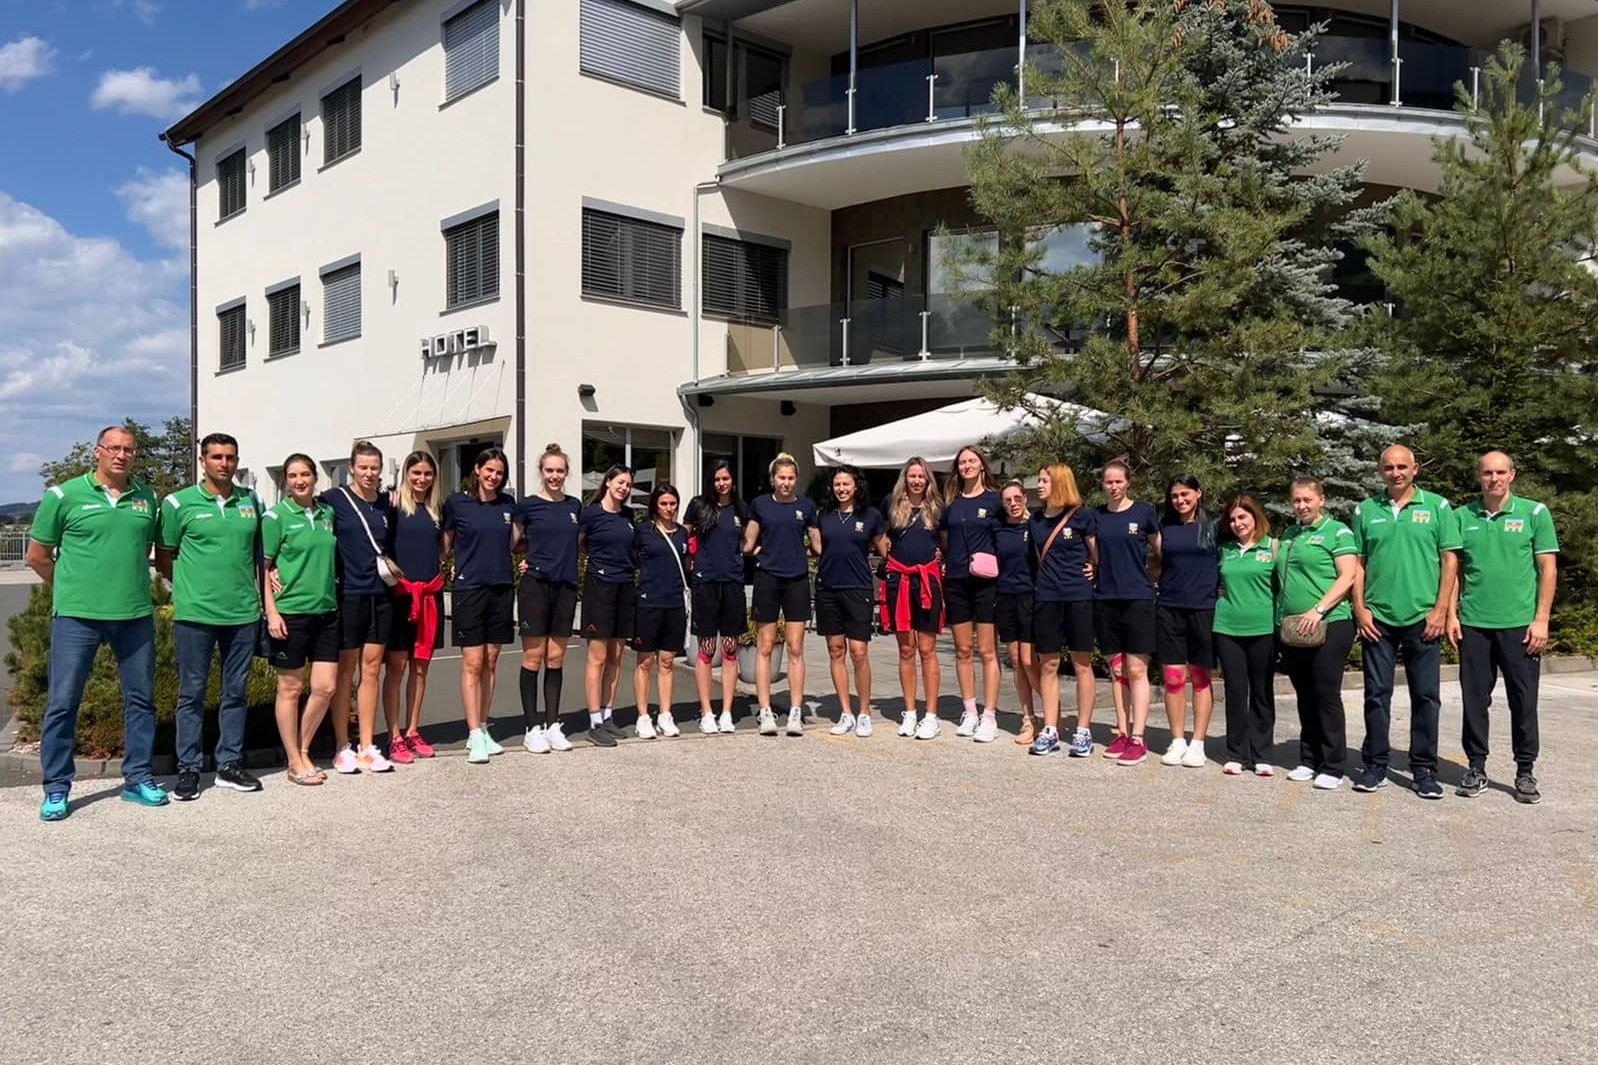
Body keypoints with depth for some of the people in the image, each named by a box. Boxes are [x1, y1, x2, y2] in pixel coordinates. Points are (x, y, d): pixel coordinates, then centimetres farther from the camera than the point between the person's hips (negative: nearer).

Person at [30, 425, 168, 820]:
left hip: (136, 614, 4)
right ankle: (56, 788, 13)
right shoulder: (64, 495, -3)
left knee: (141, 698, 9)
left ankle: (138, 778, 22)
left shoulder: (146, 498, 7)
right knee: (63, 702, 1)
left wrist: (130, 583, 13)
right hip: (77, 616, -3)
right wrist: (71, 591, 8)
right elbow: (37, 556, 4)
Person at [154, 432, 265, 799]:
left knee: (237, 692, 10)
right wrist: (192, 587, 5)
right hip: (195, 614, -3)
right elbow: (164, 558, 6)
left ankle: (230, 765, 20)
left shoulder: (252, 501, 8)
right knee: (192, 692, 4)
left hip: (244, 612, 3)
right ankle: (188, 769, 13)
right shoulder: (178, 503, -1)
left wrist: (262, 594, 9)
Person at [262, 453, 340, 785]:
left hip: (326, 611, 5)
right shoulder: (275, 516, -4)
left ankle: (303, 751, 23)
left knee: (325, 687, 4)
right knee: (290, 689, 5)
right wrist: (271, 612, -12)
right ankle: (295, 762, 15)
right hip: (290, 612, -5)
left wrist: (333, 595, 12)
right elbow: (263, 567, -6)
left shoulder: (328, 514, 10)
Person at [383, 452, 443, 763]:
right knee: (396, 666, -1)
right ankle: (395, 738, 4)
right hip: (400, 593, -5)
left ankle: (413, 732, 19)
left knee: (420, 666, 10)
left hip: (430, 594, 5)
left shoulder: (437, 510, 13)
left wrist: (442, 572, 11)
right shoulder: (393, 505, -3)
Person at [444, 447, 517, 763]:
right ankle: (474, 736, -1)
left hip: (502, 588, 4)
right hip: (469, 588, -4)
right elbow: (446, 545, 7)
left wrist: (517, 562, 8)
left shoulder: (508, 504, 8)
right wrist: (462, 563, -3)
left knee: (490, 662, 9)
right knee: (472, 663, -5)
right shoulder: (457, 503, -2)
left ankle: (483, 729, 18)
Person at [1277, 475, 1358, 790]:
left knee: (1326, 695, -4)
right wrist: (1281, 616, 11)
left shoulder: (1337, 532, -2)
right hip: (1292, 629, 6)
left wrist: (1318, 610, -20)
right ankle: (1309, 760, 20)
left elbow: (1347, 578, -11)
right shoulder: (1289, 535, 18)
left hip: (1329, 625, -6)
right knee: (1305, 697, 11)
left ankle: (1332, 767, 3)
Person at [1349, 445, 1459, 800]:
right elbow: (1358, 563, 8)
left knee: (1426, 696, 4)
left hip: (1423, 619, -1)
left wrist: (1440, 611, -6)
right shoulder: (1366, 510, 7)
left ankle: (1424, 769, 14)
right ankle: (1375, 765, 15)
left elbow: (1450, 561, 1)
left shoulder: (1437, 506, 3)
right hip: (1377, 619, 1)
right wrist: (1360, 609, -1)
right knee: (1376, 694, 6)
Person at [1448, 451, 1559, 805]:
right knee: (1474, 700, 7)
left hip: (1519, 624, -2)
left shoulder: (1534, 513, 1)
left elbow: (1548, 570, -1)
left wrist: (1541, 620, -7)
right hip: (1473, 625, 2)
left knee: (1524, 702, 4)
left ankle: (1525, 772, 16)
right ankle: (1476, 768, 17)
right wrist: (1451, 614, 2)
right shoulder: (1463, 517, 7)